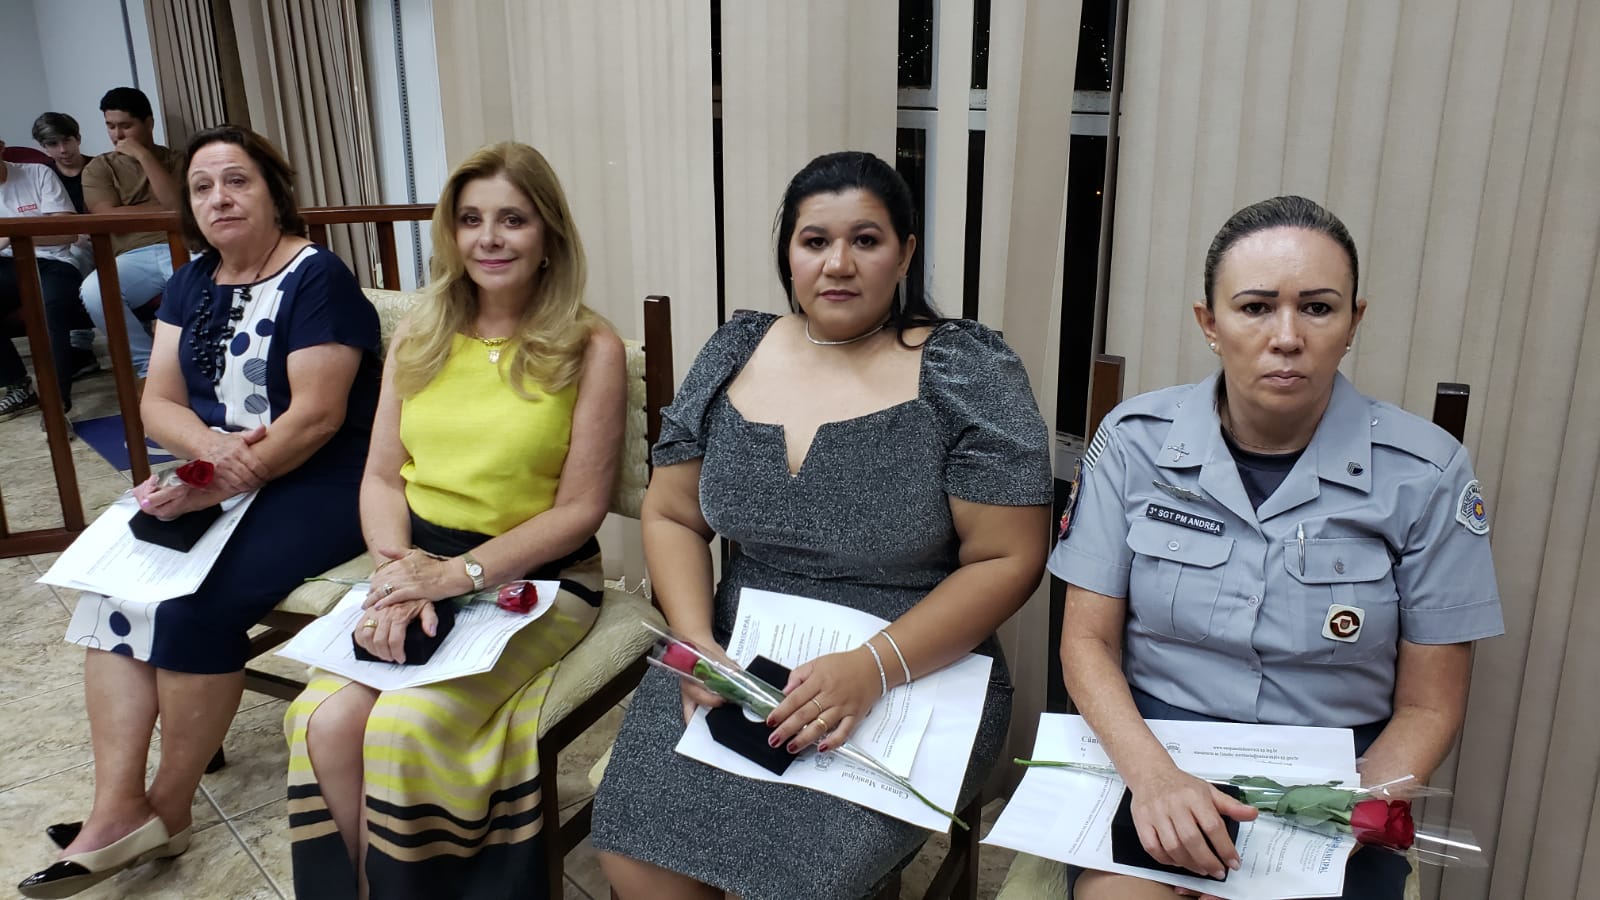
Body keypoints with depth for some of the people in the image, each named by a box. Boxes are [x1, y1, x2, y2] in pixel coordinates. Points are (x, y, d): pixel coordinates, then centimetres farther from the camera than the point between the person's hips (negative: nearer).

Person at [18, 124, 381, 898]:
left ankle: (167, 807, -5)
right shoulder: (191, 286, 13)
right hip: (218, 480, 7)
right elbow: (157, 402, 7)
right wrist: (210, 445, -16)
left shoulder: (317, 278, -11)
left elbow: (317, 415, -18)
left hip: (319, 483, -7)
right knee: (115, 583, -15)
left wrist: (214, 486, -23)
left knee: (196, 603, -24)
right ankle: (118, 809, -16)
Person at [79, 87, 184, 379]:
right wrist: (162, 207, 2)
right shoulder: (98, 168, 17)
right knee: (93, 291, -33)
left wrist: (144, 155, -1)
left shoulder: (175, 160, 16)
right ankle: (148, 363, -15)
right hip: (134, 257, 1)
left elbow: (178, 205, -3)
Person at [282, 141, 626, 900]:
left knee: (404, 729, -24)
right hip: (421, 566, 5)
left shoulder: (591, 349, -7)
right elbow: (381, 476, 9)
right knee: (326, 721, -19)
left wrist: (462, 574, -17)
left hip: (536, 580, -4)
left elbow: (580, 507, -8)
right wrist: (396, 567, -11)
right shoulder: (418, 339, 9)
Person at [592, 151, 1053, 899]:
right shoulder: (734, 356, 5)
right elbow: (671, 515, 9)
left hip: (915, 675, -3)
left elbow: (1007, 559, -10)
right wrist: (699, 643, -8)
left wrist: (874, 668, -20)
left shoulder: (967, 373, -8)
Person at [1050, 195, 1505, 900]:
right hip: (1147, 756, -1)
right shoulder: (1134, 441, -4)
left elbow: (1428, 708, 0)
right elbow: (1088, 638, -2)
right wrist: (1151, 773, -19)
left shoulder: (1426, 473, -5)